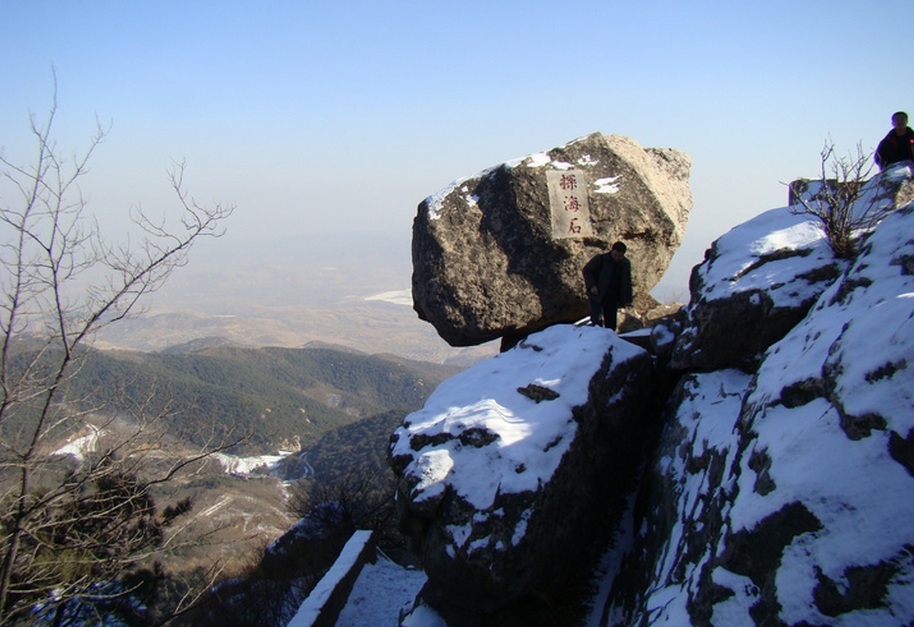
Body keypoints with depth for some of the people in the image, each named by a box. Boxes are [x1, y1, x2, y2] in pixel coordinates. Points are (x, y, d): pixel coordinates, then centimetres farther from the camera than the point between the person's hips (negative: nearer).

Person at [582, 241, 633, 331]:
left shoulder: (626, 264, 7)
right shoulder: (601, 259, -8)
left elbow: (627, 283, 16)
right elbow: (587, 270, -6)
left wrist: (628, 300, 11)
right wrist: (591, 285, -20)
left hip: (612, 299, 4)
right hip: (597, 296, -4)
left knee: (611, 324, 5)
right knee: (597, 322, -13)